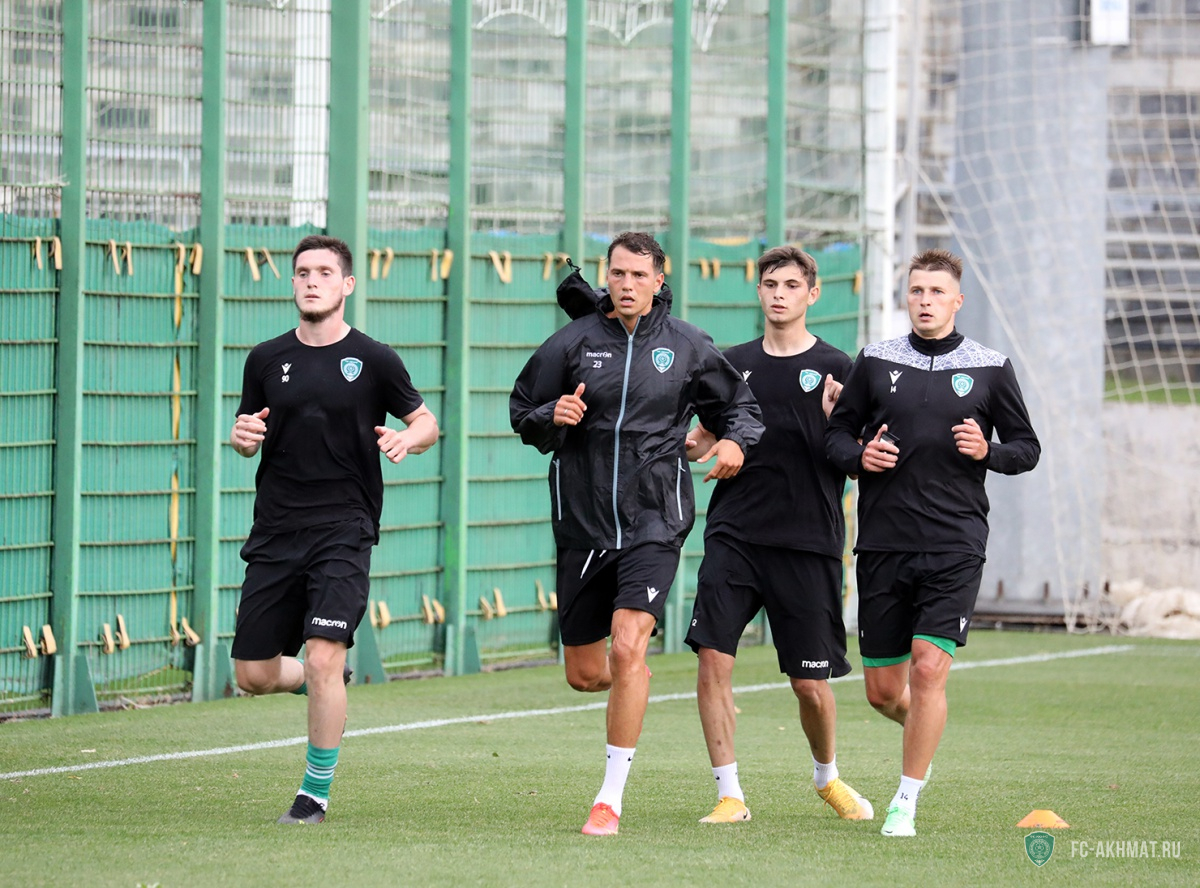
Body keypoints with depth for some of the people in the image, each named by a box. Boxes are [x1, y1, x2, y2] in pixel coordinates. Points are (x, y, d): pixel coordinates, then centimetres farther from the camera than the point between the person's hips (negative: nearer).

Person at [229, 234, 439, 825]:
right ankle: (325, 684, 37)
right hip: (276, 531, 4)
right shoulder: (267, 359, 8)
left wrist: (408, 439, -14)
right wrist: (243, 437, -7)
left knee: (324, 659, -17)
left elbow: (426, 422, 9)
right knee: (254, 675, 3)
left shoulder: (373, 360, 0)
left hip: (343, 529, -4)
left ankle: (316, 795, -2)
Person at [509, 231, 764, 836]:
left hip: (655, 521, -2)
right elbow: (522, 414, 7)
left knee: (627, 648, -20)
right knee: (584, 675, 7)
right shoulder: (573, 342, 0)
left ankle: (611, 798, -14)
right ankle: (633, 685, 46)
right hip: (583, 524, 2)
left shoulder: (686, 345, 1)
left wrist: (736, 441, -6)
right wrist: (552, 416, -15)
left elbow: (737, 404, 15)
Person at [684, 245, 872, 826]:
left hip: (808, 543, -2)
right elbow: (707, 440, 21)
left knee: (811, 685, 1)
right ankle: (729, 794, -3)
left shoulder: (835, 369, 2)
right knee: (712, 659, -12)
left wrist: (836, 423, -19)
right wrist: (692, 444, -2)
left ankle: (827, 777, 30)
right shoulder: (733, 364, 11)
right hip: (734, 535, 2)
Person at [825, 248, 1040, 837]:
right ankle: (922, 728, 39)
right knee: (882, 689, 4)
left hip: (955, 545, -2)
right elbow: (835, 433, 14)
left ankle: (907, 800, -3)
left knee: (928, 668, -15)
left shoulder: (990, 369, 5)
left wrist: (988, 452, -10)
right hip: (883, 541, 2)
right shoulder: (875, 362, 7)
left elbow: (1028, 448, 11)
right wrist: (859, 456, -8)